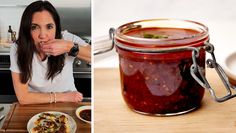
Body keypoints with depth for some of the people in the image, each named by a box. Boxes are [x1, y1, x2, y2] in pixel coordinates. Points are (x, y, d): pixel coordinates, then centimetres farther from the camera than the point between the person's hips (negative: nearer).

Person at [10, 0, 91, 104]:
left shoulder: (66, 38, -14)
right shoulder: (18, 49, -16)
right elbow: (23, 97, -15)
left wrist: (70, 47, -30)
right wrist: (62, 96, -13)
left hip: (68, 105, 1)